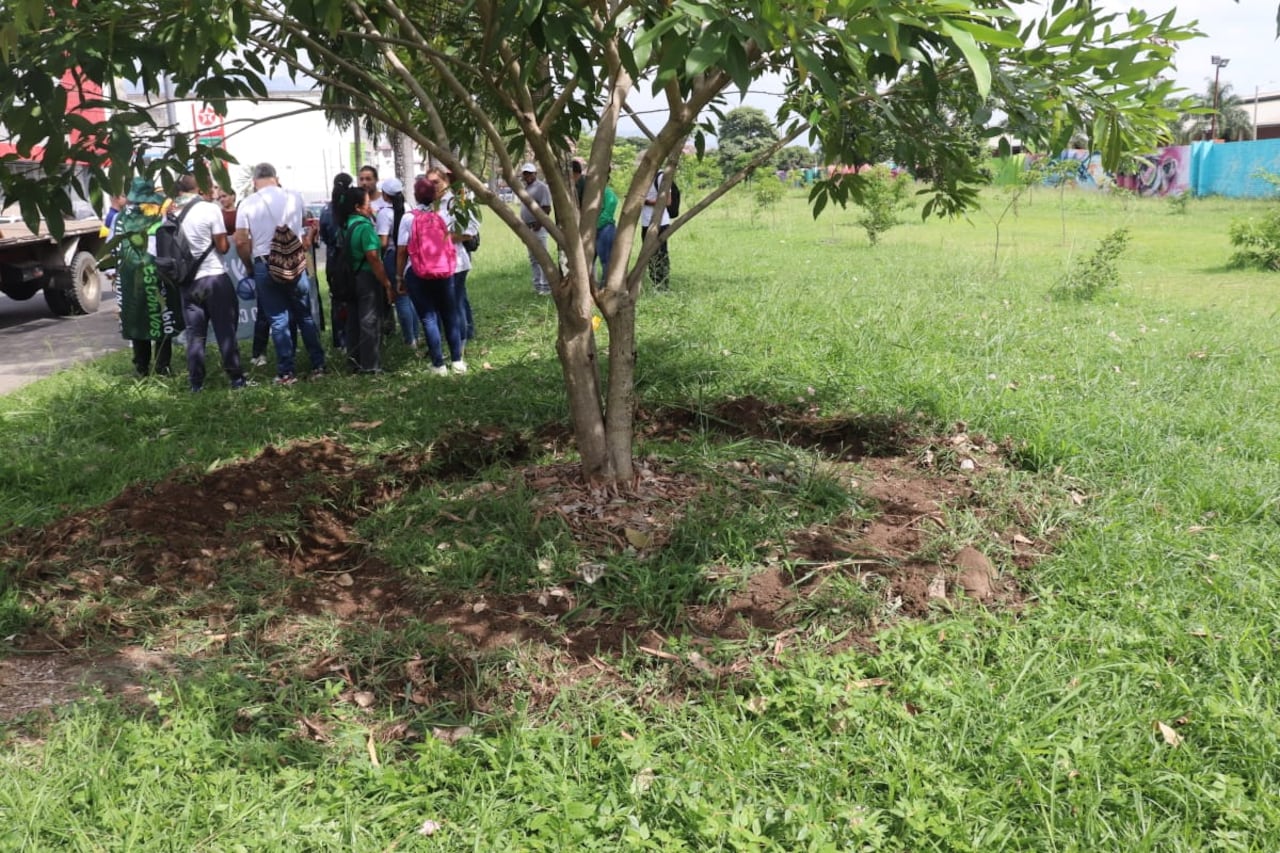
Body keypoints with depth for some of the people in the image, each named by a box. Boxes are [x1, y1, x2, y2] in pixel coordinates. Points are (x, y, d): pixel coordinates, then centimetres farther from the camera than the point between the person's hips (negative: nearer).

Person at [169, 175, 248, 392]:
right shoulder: (210, 209, -10)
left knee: (194, 333, 8)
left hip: (187, 280, 4)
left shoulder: (171, 213, 3)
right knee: (225, 330, 2)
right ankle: (236, 378, 5)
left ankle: (196, 382, 10)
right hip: (214, 277, -4)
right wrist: (227, 240, 12)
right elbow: (222, 246, -8)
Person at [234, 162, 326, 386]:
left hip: (265, 266, -1)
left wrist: (249, 265, 7)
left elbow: (241, 241, -6)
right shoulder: (295, 198, 2)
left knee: (278, 321, 3)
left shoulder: (248, 204, -3)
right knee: (305, 316, 11)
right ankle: (318, 365, 14)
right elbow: (307, 234, 4)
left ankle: (286, 373, 5)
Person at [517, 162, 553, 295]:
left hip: (537, 228, -9)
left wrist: (538, 224, -21)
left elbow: (546, 208, -17)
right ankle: (538, 285, 21)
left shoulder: (541, 187, -11)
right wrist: (523, 226, 13)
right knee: (533, 259, 13)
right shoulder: (525, 188, 16)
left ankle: (546, 287, -4)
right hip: (527, 228, 9)